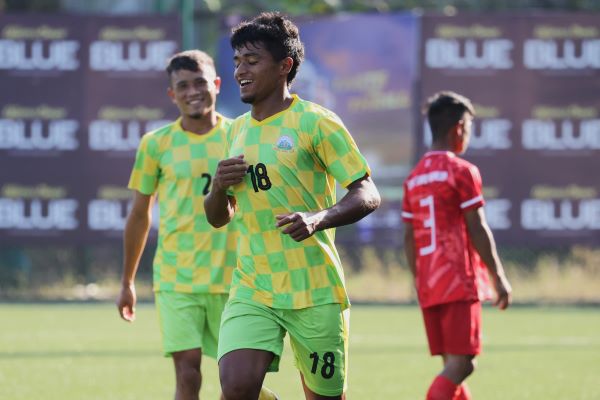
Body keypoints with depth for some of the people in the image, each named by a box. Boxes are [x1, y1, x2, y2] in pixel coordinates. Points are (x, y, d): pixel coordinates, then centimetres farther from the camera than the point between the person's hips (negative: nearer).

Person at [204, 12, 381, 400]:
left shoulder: (315, 122, -5)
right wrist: (219, 187, -2)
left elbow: (368, 195, -10)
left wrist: (318, 218, -28)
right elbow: (218, 218, 21)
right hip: (251, 290, 4)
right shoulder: (240, 129, 13)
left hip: (314, 291, -4)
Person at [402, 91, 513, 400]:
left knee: (454, 364, 12)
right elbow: (478, 231, -10)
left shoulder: (414, 178, 13)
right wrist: (499, 277, -4)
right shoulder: (462, 171, -7)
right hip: (459, 282, -8)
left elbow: (409, 238, 14)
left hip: (428, 285, 8)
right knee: (460, 363, -11)